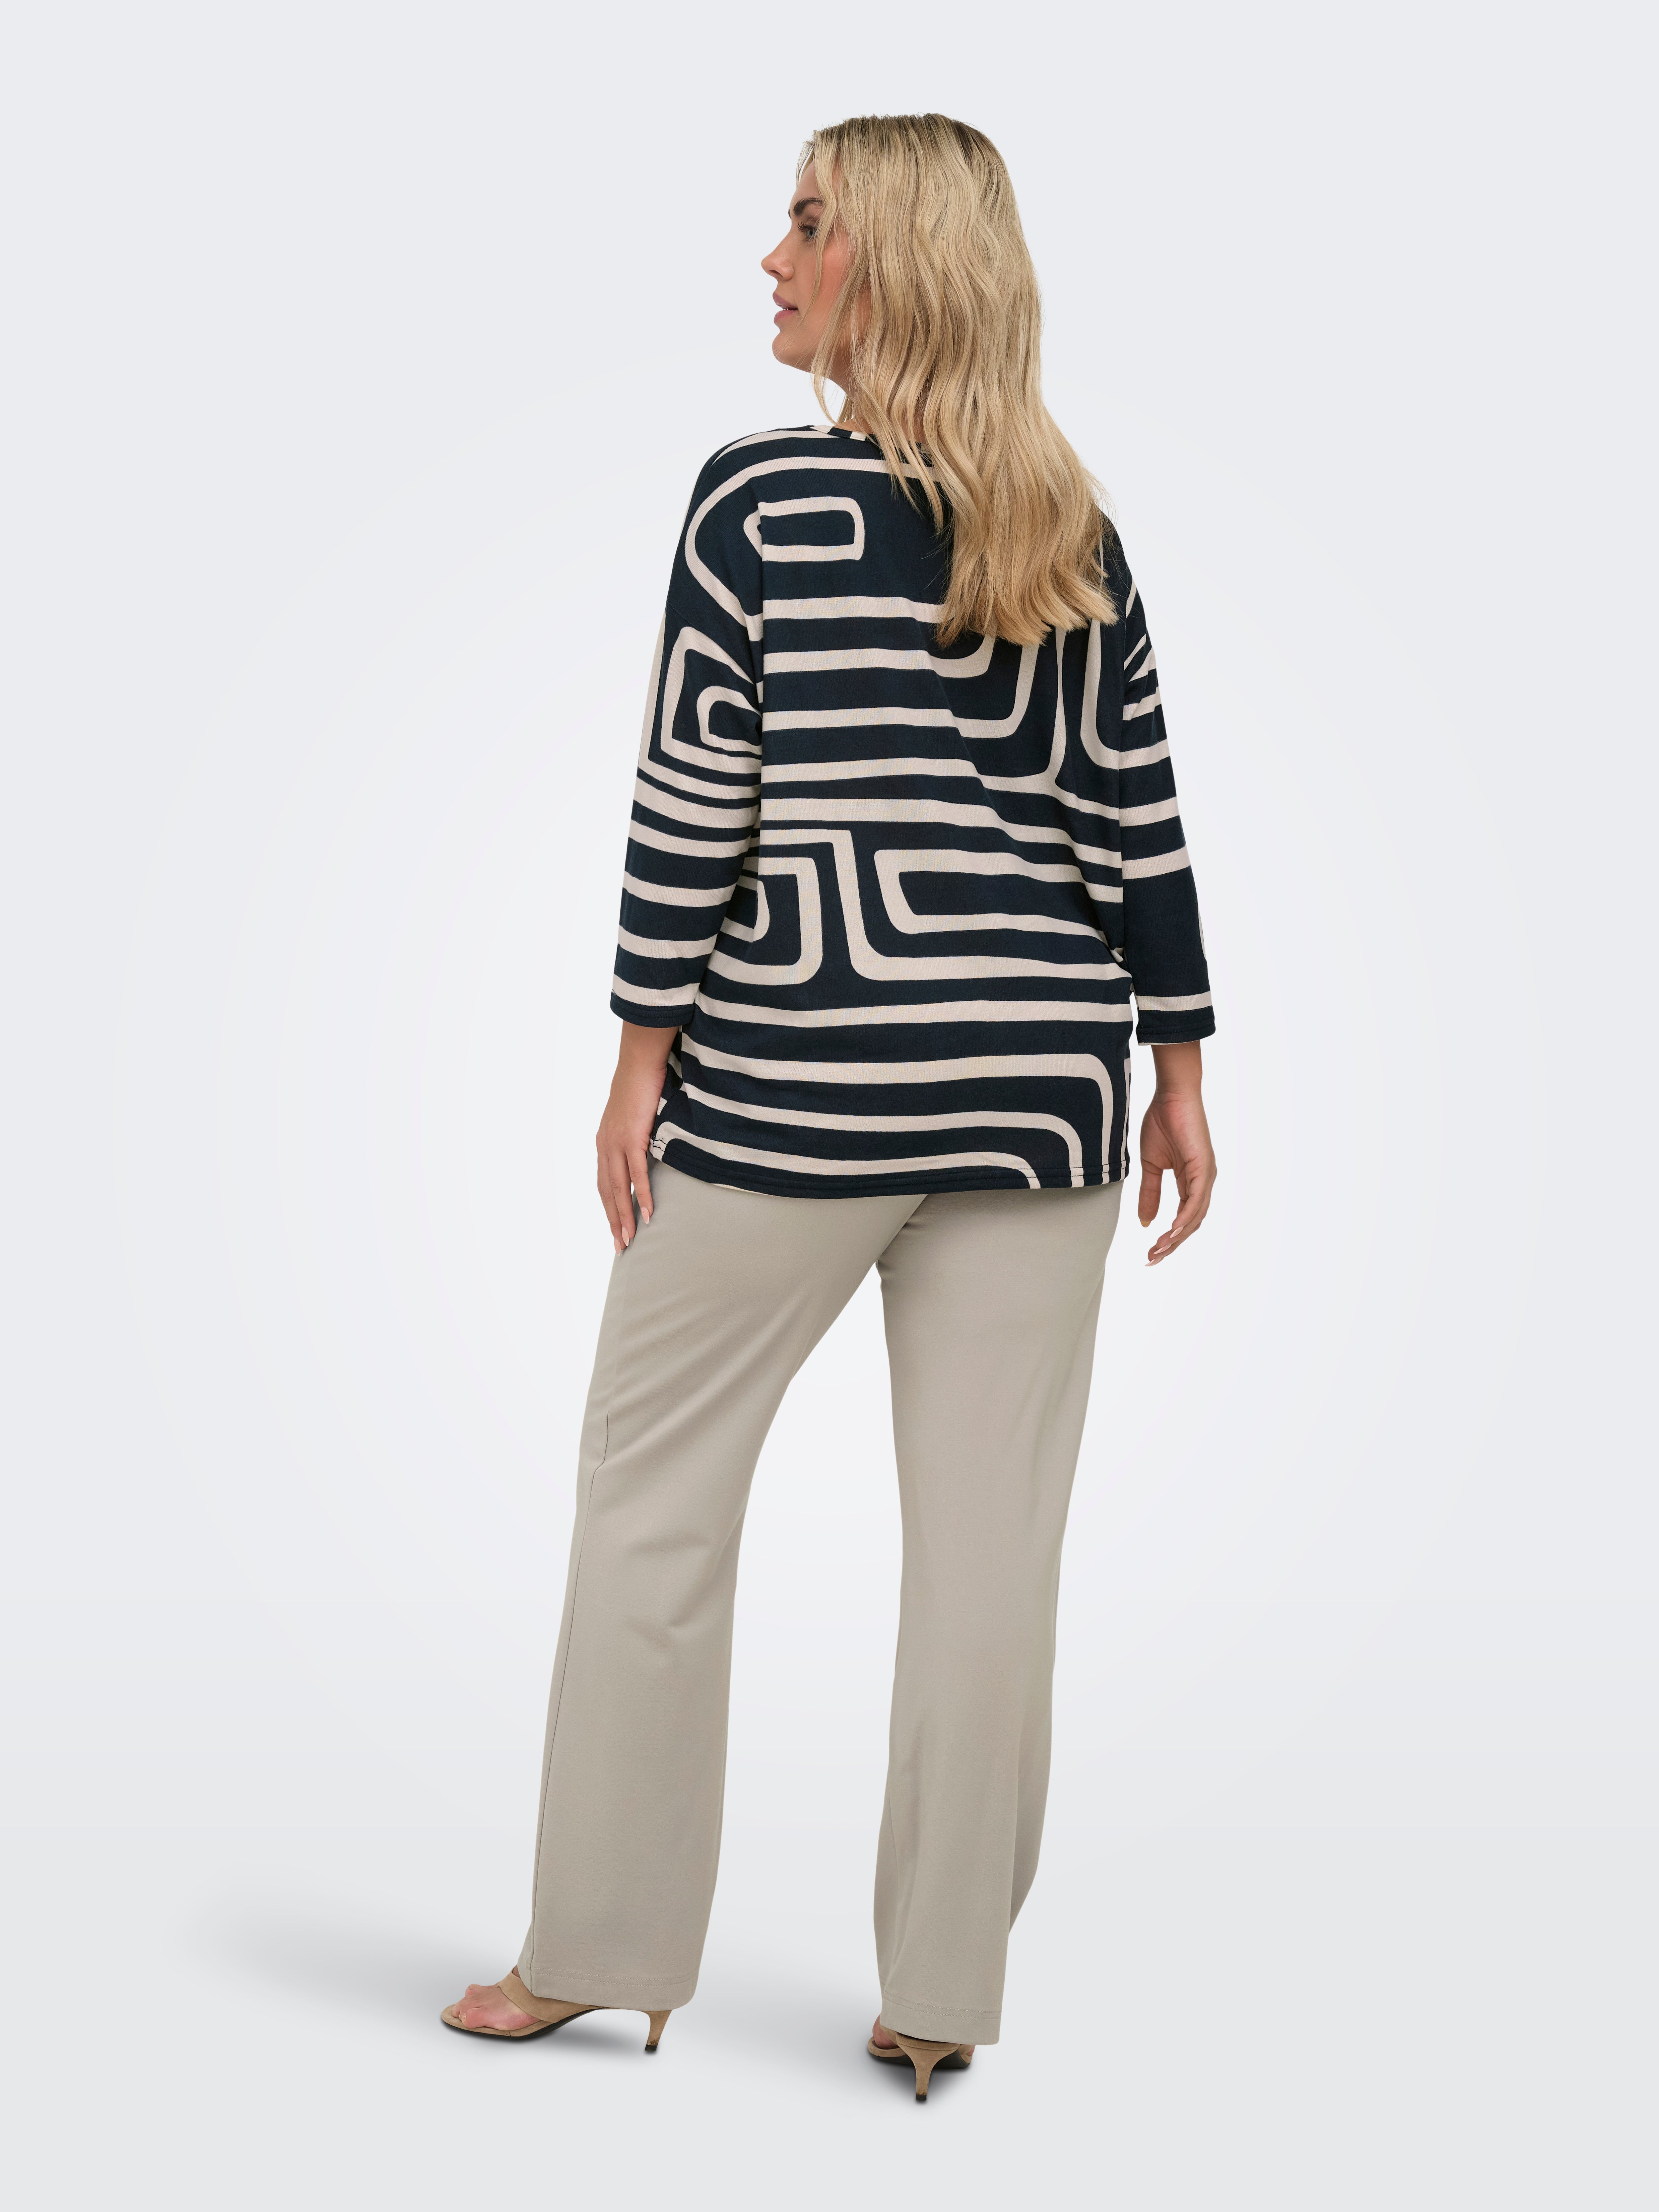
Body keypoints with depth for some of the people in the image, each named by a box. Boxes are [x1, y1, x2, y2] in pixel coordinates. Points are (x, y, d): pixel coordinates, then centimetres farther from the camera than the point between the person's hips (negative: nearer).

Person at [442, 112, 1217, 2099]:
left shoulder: (763, 498, -5)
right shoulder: (1077, 533, 8)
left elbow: (695, 800, -8)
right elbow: (1137, 816, 8)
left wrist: (639, 1064, -3)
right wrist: (1180, 1075, 13)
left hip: (798, 1066, -4)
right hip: (1041, 1076, 4)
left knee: (653, 1483, 9)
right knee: (991, 1533, 6)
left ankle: (601, 1952, 16)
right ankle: (941, 1997, 12)